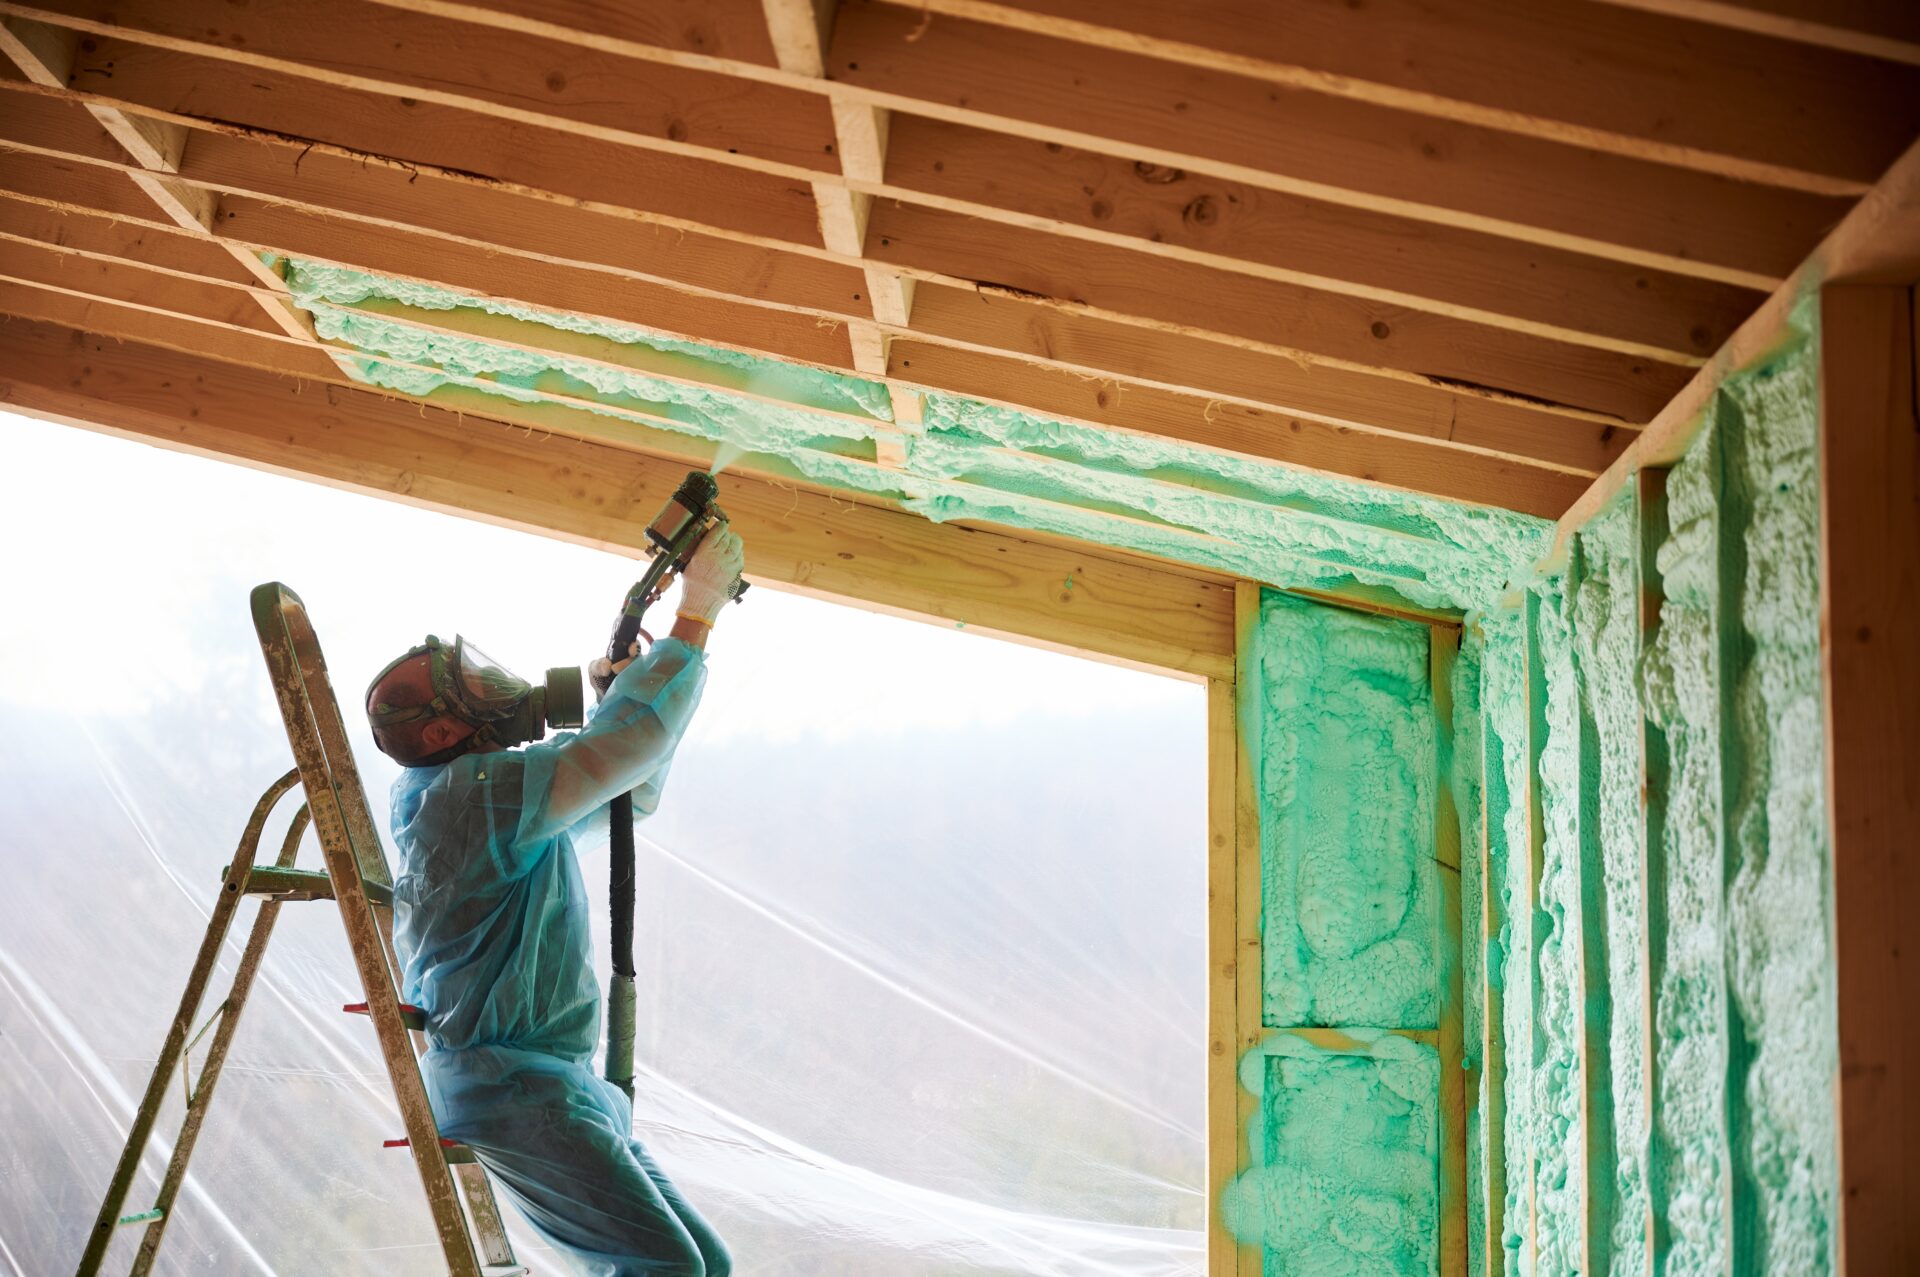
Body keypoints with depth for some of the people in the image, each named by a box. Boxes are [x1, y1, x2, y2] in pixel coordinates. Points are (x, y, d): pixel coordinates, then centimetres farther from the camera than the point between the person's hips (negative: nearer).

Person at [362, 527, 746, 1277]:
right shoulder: (474, 790, -14)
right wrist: (697, 617, -15)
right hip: (509, 1085, -10)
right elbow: (618, 753, -21)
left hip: (563, 1083, 10)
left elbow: (634, 793, 26)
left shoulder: (491, 785, 17)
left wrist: (632, 688, 9)